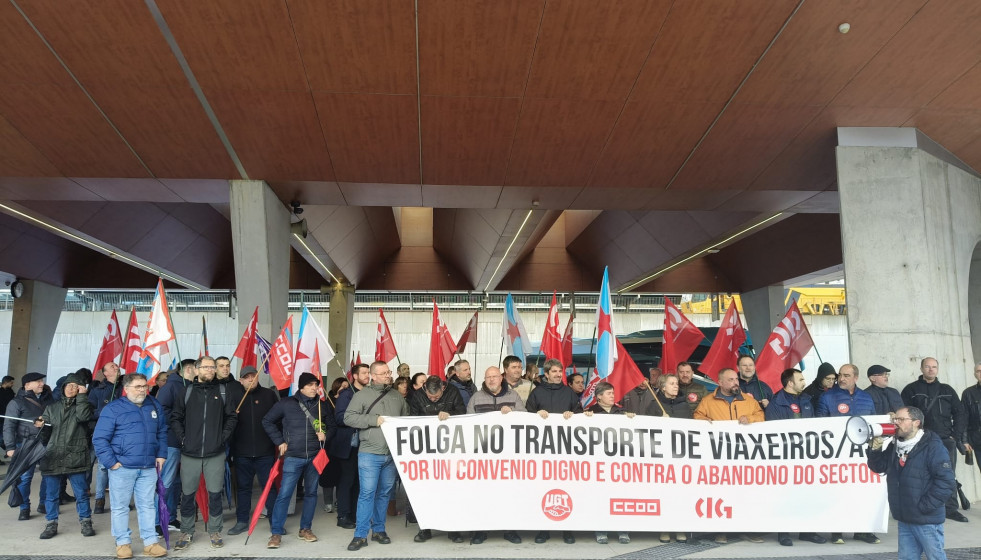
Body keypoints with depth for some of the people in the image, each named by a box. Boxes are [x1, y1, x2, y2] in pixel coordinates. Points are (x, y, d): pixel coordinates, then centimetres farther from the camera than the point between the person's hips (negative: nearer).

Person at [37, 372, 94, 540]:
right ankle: (51, 524, 20)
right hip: (53, 457, 3)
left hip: (75, 457, -3)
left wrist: (81, 395, -10)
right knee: (51, 494, 8)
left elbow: (83, 416, -17)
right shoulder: (52, 408, 14)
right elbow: (45, 435, 12)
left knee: (81, 493, 2)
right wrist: (41, 427, -11)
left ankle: (85, 522, 12)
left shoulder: (82, 406, 8)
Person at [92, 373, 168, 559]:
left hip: (148, 467, 3)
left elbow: (162, 433, 16)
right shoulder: (113, 408, -6)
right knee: (120, 507, 6)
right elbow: (99, 439, -7)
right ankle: (123, 543, 18)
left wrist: (161, 455, 7)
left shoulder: (155, 406, 9)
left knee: (147, 505, 8)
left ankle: (151, 542, 14)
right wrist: (111, 462, -11)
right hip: (122, 467, -3)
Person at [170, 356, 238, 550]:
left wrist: (224, 436, -1)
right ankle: (186, 532, 22)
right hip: (190, 453, 0)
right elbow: (175, 417, 6)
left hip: (215, 454, 0)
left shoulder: (222, 392, 4)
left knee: (215, 494, 5)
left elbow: (232, 416, 9)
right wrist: (182, 437, -3)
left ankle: (214, 531, 19)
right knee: (187, 494, 7)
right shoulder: (187, 391, 2)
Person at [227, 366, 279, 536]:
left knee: (269, 486, 4)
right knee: (243, 487, 12)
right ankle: (242, 521, 24)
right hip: (242, 452, 2)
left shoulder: (269, 395, 2)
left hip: (265, 451, -1)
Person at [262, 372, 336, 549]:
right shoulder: (286, 403, -1)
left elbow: (332, 426, 15)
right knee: (284, 494, -6)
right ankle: (276, 533, 2)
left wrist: (326, 435, -6)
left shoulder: (323, 406, 6)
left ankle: (305, 529, 22)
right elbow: (267, 421, 6)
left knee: (311, 493, 10)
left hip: (315, 457, 3)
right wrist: (280, 441, 1)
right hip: (293, 457, -3)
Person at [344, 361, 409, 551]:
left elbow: (406, 419, 20)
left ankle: (378, 530, 25)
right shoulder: (362, 395, -2)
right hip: (369, 454, -4)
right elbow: (348, 417, -8)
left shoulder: (397, 396, 12)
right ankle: (361, 535, 5)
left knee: (384, 493, 12)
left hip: (392, 454, 4)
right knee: (367, 493, -4)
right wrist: (375, 420, -15)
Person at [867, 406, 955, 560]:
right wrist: (874, 449, -6)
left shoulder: (933, 446, -14)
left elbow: (945, 482, -19)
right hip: (904, 519, 7)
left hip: (927, 520, -7)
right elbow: (879, 467, 13)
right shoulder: (895, 446, 9)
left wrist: (924, 507, -18)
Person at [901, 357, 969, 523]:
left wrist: (958, 437, 2)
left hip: (946, 440, 3)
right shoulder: (911, 390, 3)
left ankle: (951, 508, 14)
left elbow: (959, 414, 11)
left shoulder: (947, 390, 13)